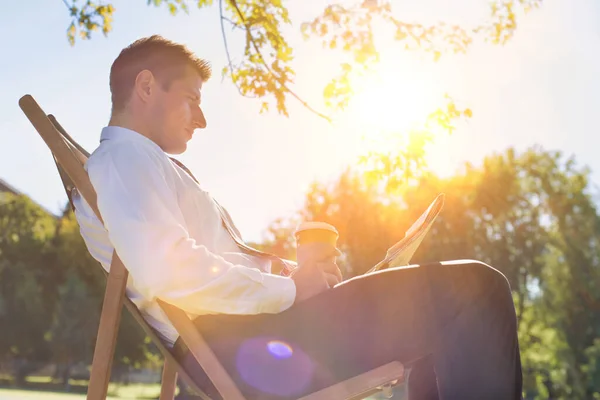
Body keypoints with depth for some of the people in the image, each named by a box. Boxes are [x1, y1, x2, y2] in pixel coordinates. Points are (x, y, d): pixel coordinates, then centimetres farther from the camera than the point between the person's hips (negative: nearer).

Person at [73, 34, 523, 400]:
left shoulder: (147, 167, 28)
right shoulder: (123, 159, -5)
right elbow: (169, 271, -23)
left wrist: (294, 270, 8)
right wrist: (288, 288, -13)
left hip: (240, 343, 11)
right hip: (240, 349, -11)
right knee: (471, 289, -18)